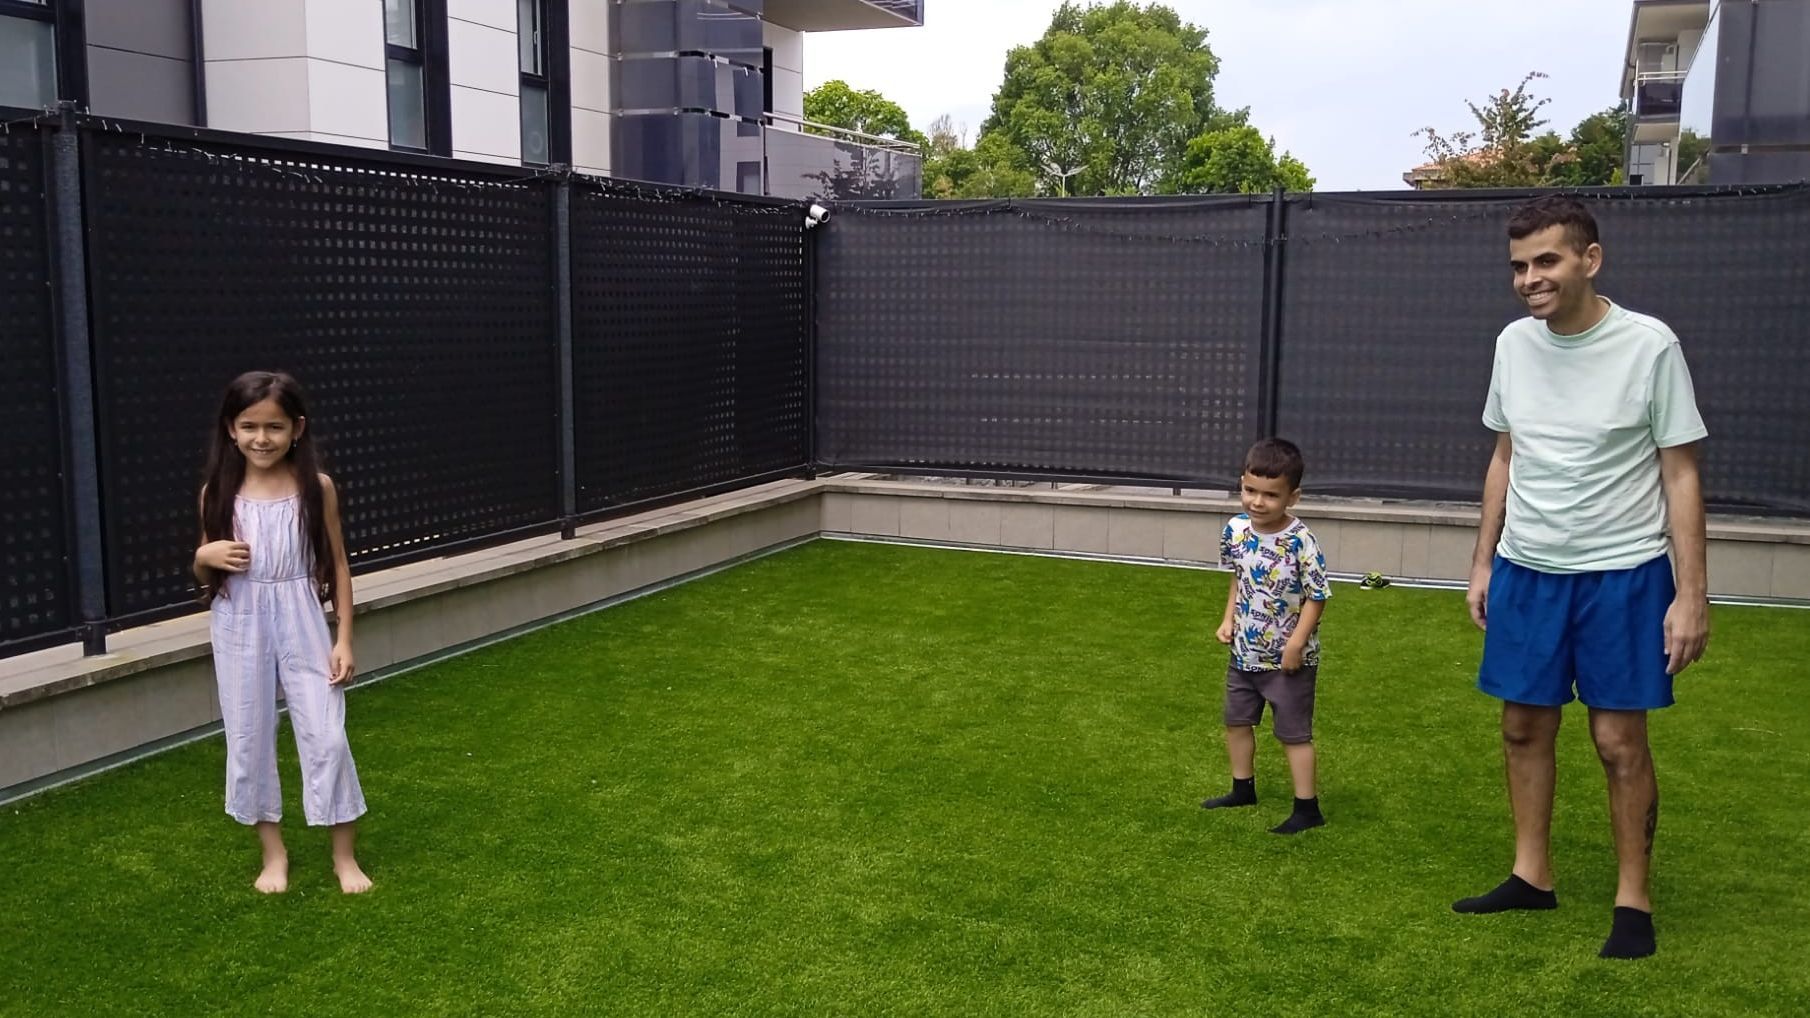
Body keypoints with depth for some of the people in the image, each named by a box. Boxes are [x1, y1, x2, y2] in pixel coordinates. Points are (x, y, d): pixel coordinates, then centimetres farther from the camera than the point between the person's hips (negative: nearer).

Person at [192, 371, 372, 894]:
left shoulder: (317, 488, -5)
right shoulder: (218, 492, -1)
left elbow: (337, 565, 0)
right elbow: (204, 570, 10)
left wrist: (344, 639, -3)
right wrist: (206, 556, -14)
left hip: (301, 625, -1)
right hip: (240, 630, 2)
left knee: (326, 738, -2)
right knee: (250, 739, 8)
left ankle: (345, 856, 14)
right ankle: (274, 852, 26)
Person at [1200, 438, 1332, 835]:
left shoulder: (1300, 542, -24)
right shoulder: (1236, 531, -6)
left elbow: (1316, 596, -17)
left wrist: (1297, 643, -22)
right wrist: (1228, 619, 3)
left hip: (1287, 659, -7)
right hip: (1245, 652, 7)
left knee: (1293, 732, 4)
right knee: (1237, 721, 20)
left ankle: (1307, 808, 16)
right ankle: (1243, 789, 39)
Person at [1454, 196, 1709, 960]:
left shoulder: (1649, 345, -12)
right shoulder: (1514, 344, 2)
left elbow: (1680, 475, -8)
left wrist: (1691, 593, -11)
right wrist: (1482, 561, 12)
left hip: (1623, 574, -4)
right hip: (1526, 570, 5)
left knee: (1620, 739, 1)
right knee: (1524, 725, 10)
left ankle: (1634, 901, 17)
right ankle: (1532, 877, 26)